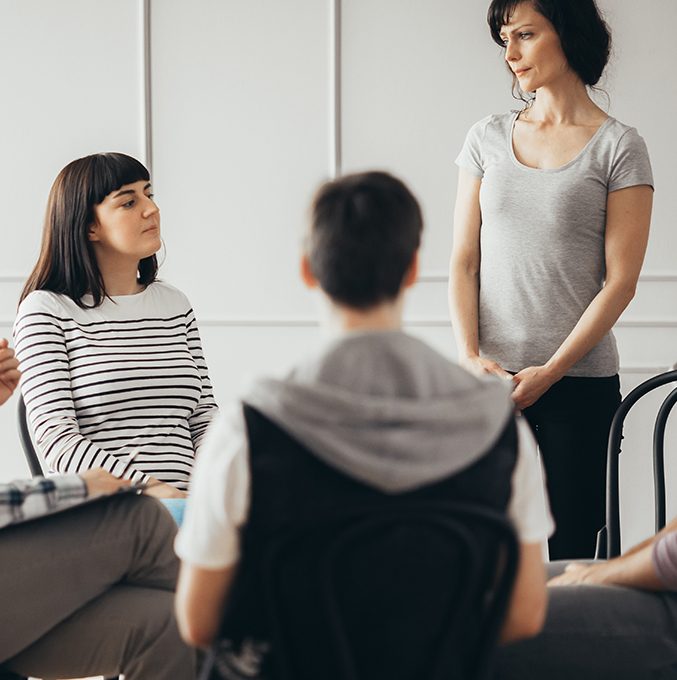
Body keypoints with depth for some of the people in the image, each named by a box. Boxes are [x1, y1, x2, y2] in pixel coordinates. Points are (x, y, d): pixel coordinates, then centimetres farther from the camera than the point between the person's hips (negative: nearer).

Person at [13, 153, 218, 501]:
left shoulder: (176, 305, 20)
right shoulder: (46, 310, 2)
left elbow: (205, 420, 16)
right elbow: (55, 438, -9)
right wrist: (149, 489, -23)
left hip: (184, 512, 5)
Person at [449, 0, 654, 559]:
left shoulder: (618, 146, 0)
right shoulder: (487, 139, 11)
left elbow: (620, 281, -4)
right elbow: (464, 262, 8)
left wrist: (549, 372, -11)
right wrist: (470, 357, -6)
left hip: (581, 382, -3)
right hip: (489, 381, 3)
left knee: (571, 550, 0)